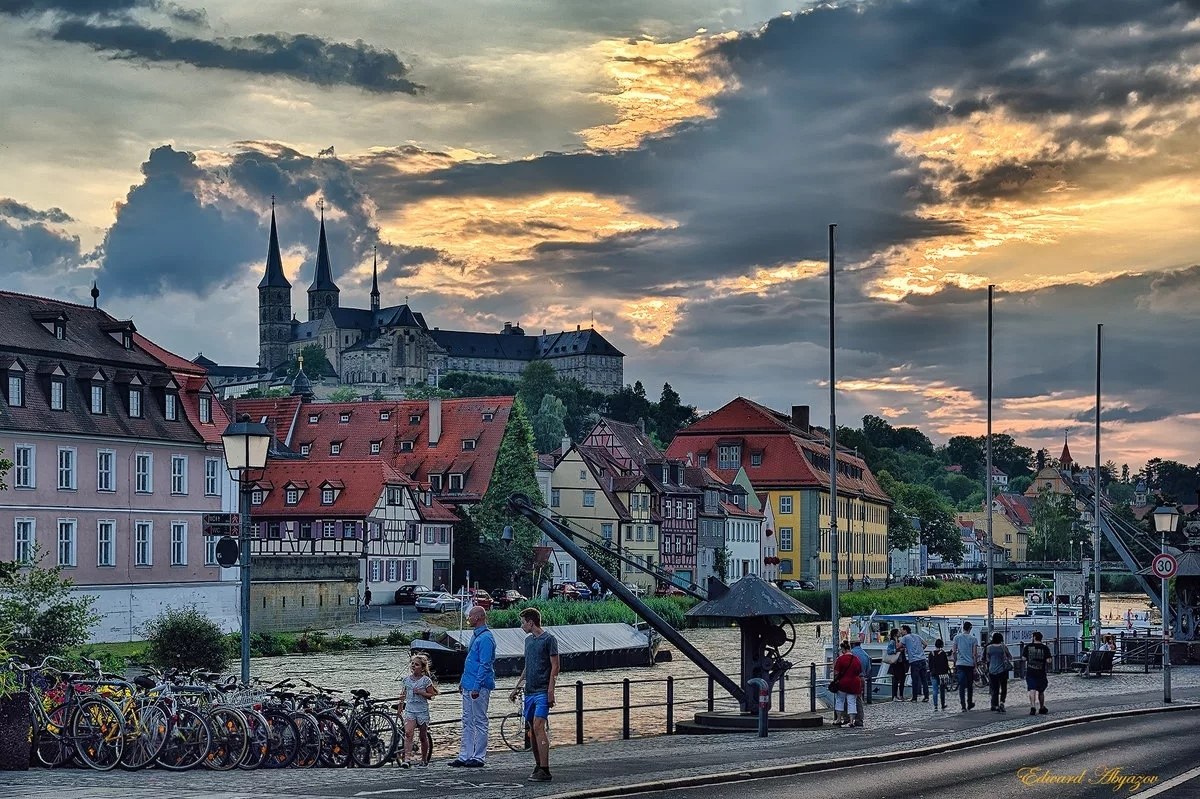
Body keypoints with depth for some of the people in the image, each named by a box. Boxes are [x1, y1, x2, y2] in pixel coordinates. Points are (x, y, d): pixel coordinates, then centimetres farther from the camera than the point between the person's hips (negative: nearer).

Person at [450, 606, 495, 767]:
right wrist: (463, 681, 22)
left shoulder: (485, 638, -16)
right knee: (467, 722, 11)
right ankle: (464, 756, 15)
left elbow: (485, 665, -20)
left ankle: (479, 757, 2)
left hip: (479, 687, -10)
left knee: (479, 722, -3)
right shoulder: (476, 636, 16)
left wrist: (477, 687, -22)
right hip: (468, 686, 10)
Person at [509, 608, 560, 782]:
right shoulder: (528, 640, 17)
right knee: (532, 729, 7)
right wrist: (517, 687, 23)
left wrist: (551, 691, -16)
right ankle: (538, 766, 13)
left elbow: (555, 666, -9)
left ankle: (545, 771, -17)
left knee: (538, 727, -15)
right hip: (529, 691, 8)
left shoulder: (549, 639, -6)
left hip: (542, 692, -8)